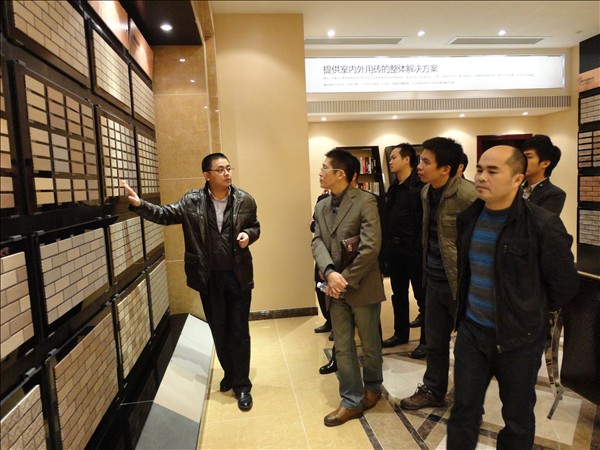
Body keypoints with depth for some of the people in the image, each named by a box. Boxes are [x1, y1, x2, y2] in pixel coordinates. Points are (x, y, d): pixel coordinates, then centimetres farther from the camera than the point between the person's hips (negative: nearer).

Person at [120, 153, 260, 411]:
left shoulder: (245, 200, -3)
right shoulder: (192, 201, -4)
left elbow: (255, 227, 9)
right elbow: (166, 215, -2)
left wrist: (248, 235, -13)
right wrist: (138, 204, -17)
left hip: (238, 275, -1)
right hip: (209, 277, 1)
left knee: (239, 331, 6)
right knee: (219, 331, 15)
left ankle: (242, 385, 20)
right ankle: (229, 375, 37)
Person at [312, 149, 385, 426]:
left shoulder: (365, 201, -12)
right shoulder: (321, 207, 9)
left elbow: (371, 247, -19)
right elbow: (317, 242, 0)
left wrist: (346, 280, -17)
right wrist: (330, 273, -18)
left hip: (363, 287, -5)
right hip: (336, 288, 6)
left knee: (370, 345, 14)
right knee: (343, 348, 12)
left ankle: (372, 387, 40)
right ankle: (351, 401, 27)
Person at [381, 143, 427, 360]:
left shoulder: (420, 186, -12)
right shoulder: (393, 188, 13)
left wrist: (420, 244, -19)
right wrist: (388, 244, 10)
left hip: (414, 248, -8)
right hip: (394, 247, 8)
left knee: (422, 295, 4)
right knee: (398, 293, 17)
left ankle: (426, 340, 16)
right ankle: (401, 333, 32)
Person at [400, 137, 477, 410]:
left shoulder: (466, 195, -20)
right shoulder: (427, 192, 5)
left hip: (461, 283, -7)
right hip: (435, 280, 7)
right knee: (434, 341, 20)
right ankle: (433, 390, 39)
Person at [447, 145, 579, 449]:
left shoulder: (544, 225, -18)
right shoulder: (467, 219, -1)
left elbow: (564, 286, -8)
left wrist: (530, 313, 3)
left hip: (519, 337, -4)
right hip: (471, 331, 4)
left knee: (517, 416, 17)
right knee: (463, 409, 15)